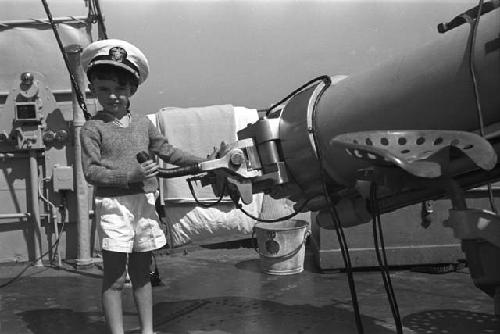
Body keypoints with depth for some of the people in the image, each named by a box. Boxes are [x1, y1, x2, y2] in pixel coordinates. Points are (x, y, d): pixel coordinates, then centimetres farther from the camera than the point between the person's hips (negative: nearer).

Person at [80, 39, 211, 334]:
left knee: (142, 273, 14)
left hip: (145, 202, 5)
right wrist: (132, 174, -21)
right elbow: (92, 172, -10)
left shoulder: (143, 123, 10)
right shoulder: (93, 128, -4)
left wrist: (201, 162, 14)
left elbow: (168, 151, 19)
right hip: (113, 204, -4)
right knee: (114, 277, 2)